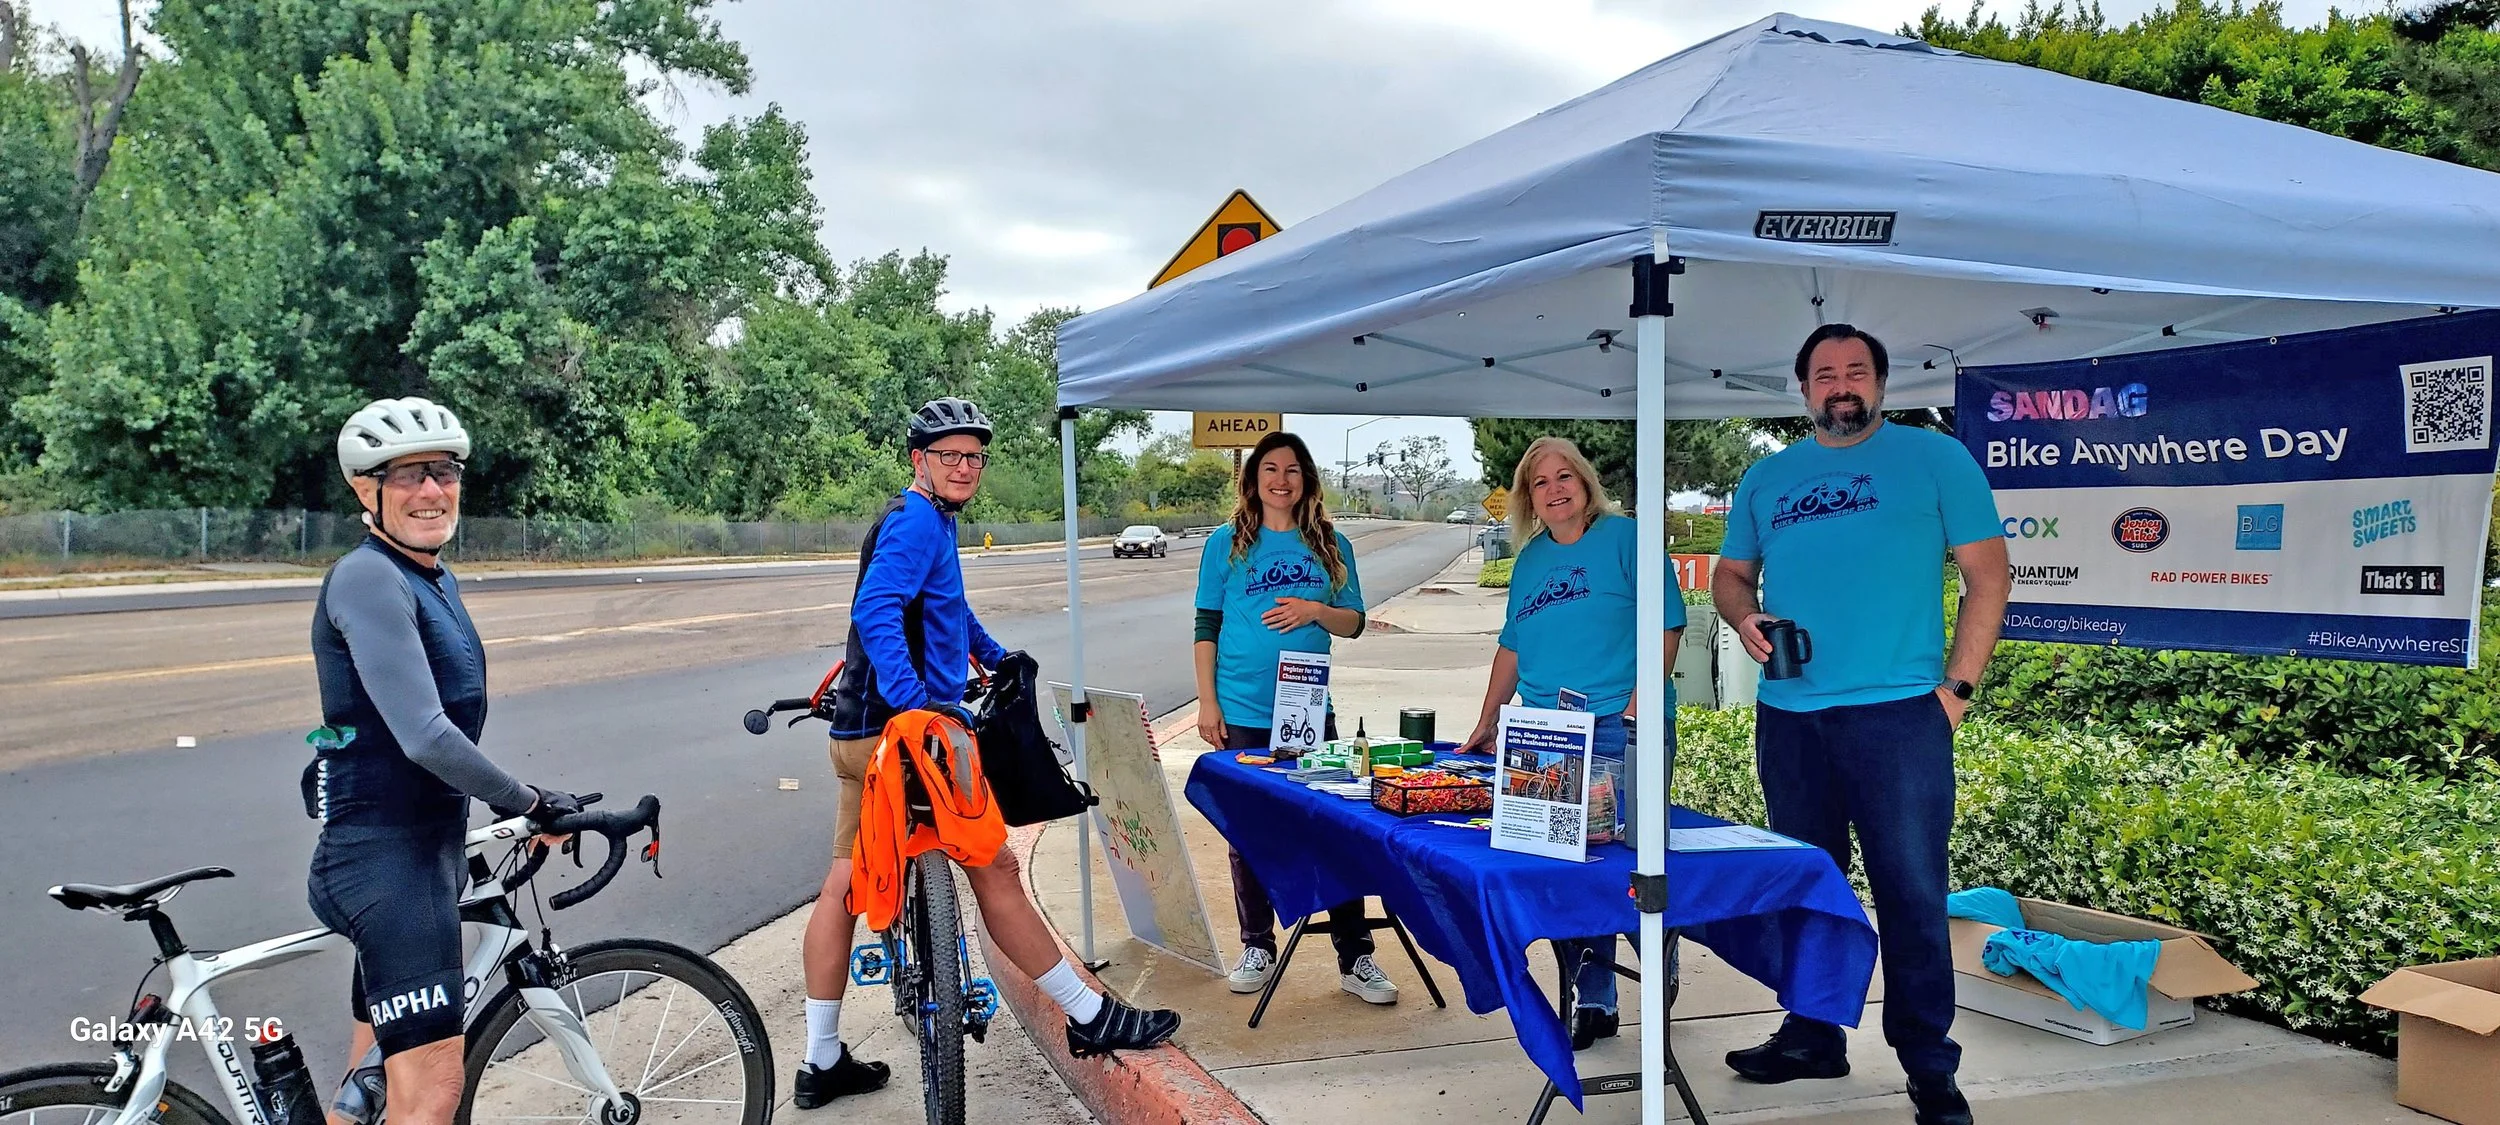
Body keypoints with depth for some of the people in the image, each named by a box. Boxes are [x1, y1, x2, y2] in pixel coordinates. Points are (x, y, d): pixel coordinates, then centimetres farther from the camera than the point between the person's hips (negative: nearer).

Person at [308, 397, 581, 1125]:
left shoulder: (435, 580, 12)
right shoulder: (368, 579, -16)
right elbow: (426, 737, -24)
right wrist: (529, 804, -13)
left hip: (427, 851, 10)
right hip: (386, 857, -9)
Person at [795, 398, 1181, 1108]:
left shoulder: (929, 522, 19)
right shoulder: (918, 521, -13)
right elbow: (876, 613, -28)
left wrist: (997, 657, 48)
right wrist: (916, 704, -39)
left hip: (861, 731, 10)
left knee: (845, 884, 10)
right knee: (994, 870, -3)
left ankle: (822, 1065, 18)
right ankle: (1091, 1019, 8)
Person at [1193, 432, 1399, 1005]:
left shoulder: (1331, 546, 7)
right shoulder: (1227, 544, 2)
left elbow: (1353, 622, 9)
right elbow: (1207, 626, 3)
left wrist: (1314, 610, -11)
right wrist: (1207, 702, -3)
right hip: (1243, 715, -1)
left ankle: (1355, 958, 8)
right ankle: (1257, 947, 23)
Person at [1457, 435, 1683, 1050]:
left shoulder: (1625, 537, 1)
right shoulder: (1530, 558, 18)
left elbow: (1667, 625, -6)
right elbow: (1513, 646, 23)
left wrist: (1641, 700, -15)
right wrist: (1487, 721, 19)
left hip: (1620, 728, -5)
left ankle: (1659, 973, 18)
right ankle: (1594, 1001, 10)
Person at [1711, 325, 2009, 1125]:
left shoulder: (1935, 459, 2)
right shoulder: (1766, 478, 14)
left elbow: (1987, 573, 0)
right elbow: (1731, 574, 19)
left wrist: (1957, 685, -7)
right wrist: (1744, 617, -4)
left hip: (1898, 713, -4)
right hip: (1787, 715, 5)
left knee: (1911, 893, -2)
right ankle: (1813, 1037, 27)